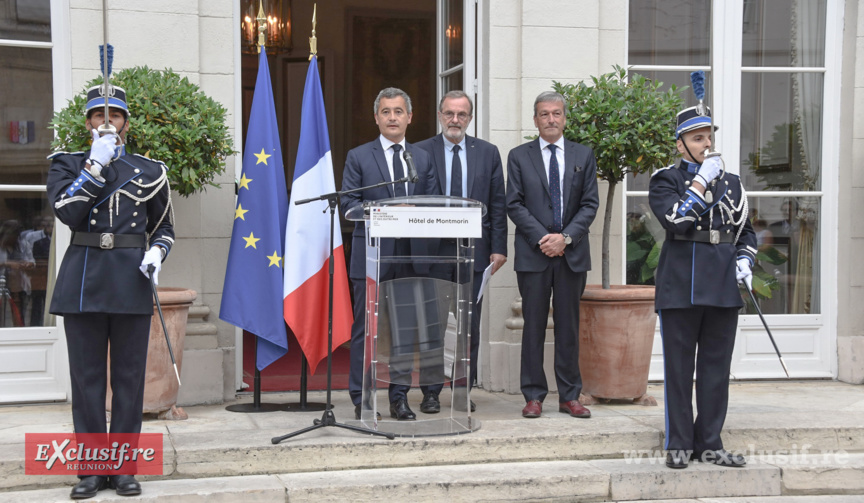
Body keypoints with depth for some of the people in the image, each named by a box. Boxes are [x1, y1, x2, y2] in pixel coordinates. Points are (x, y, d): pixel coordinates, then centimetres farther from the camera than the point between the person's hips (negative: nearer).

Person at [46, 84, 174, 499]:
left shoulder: (150, 172, 11)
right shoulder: (66, 165, 9)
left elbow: (164, 227, 17)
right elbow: (67, 211, -9)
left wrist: (156, 253, -3)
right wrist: (96, 165, -11)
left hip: (131, 282, 1)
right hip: (83, 281, 0)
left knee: (129, 377, 3)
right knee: (87, 377, 3)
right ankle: (92, 467, 12)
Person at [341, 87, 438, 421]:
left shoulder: (423, 158, 13)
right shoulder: (358, 157, 4)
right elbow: (347, 202, -3)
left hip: (410, 255, 3)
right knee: (365, 328, 1)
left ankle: (400, 397, 17)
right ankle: (361, 399, 9)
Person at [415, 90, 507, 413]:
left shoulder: (488, 153, 9)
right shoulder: (420, 152, 3)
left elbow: (497, 204, 7)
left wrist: (499, 248, 0)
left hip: (474, 251, 2)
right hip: (434, 251, -1)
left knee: (470, 326, 5)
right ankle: (431, 392, 13)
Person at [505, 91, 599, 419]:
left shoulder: (584, 156, 10)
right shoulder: (519, 156, 6)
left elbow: (590, 204, 4)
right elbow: (514, 204, 0)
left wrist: (566, 237, -10)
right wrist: (541, 238, -11)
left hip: (572, 253, 1)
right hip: (533, 254, -1)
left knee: (569, 327, 6)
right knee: (534, 327, 2)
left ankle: (569, 396, 13)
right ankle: (534, 396, 9)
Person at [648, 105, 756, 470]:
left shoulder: (730, 182, 14)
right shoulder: (665, 180, 1)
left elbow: (745, 230, 19)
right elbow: (675, 220, -16)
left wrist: (744, 261, 2)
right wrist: (700, 182, -12)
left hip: (723, 288, 4)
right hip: (680, 287, -4)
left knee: (716, 368, 7)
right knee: (679, 368, 3)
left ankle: (709, 443, 17)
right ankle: (679, 444, 12)